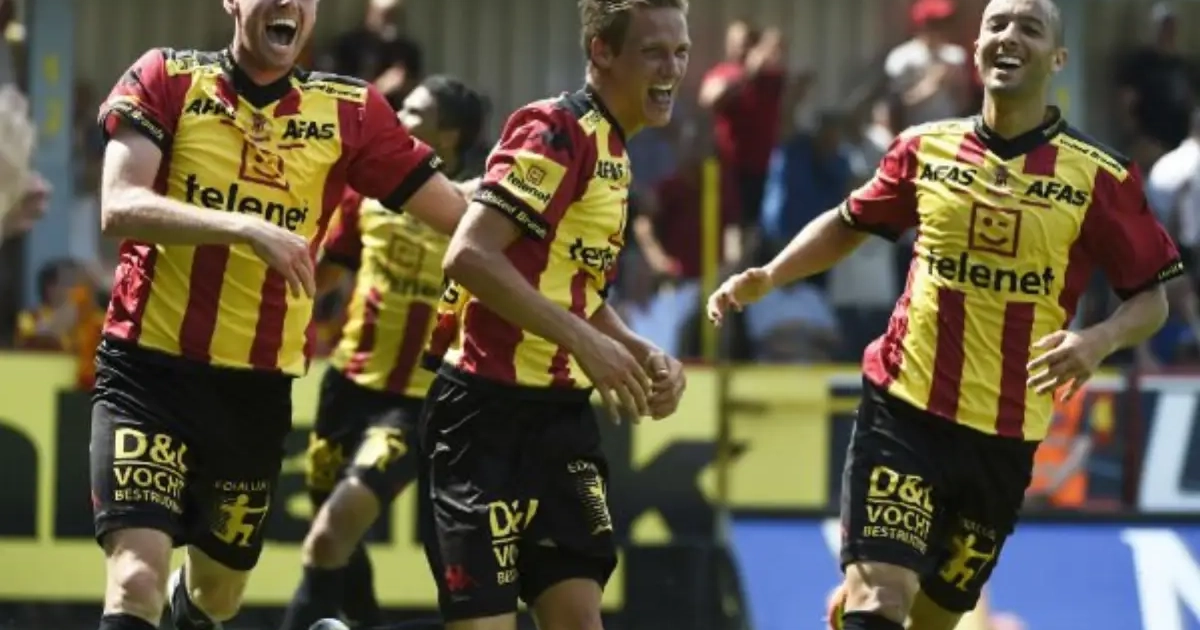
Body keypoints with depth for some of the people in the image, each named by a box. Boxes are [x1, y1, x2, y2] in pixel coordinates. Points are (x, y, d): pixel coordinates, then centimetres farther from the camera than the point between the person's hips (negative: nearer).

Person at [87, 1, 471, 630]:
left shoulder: (349, 112, 3)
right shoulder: (166, 79, -3)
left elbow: (468, 221, 4)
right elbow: (119, 207, -17)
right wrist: (247, 228, -31)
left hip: (259, 390, 4)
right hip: (150, 371, -4)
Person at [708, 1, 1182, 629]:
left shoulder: (1099, 178, -3)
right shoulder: (925, 149, 3)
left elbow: (1151, 296, 1)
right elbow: (848, 224, 19)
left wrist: (1100, 339, -20)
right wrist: (768, 276, 5)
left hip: (1003, 434, 1)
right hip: (902, 410, -1)